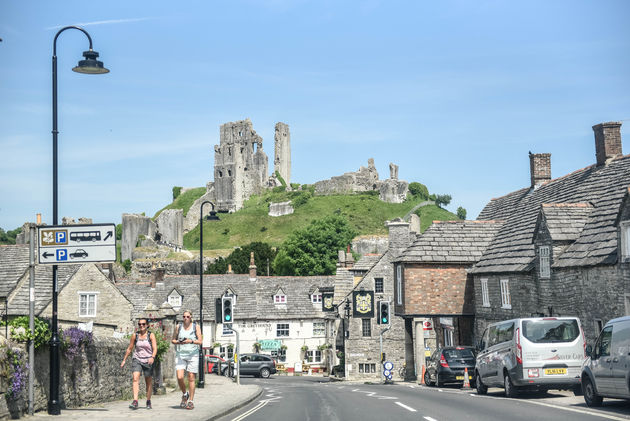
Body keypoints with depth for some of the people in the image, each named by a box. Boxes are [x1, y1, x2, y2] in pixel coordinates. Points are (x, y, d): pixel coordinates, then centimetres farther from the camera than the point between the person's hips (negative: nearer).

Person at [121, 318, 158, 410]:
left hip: (148, 361, 0)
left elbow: (155, 348, -12)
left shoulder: (151, 335, -2)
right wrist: (124, 360, 14)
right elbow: (129, 348, 13)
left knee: (149, 382, 8)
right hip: (137, 360, 0)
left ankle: (148, 401, 26)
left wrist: (152, 357, -30)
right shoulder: (135, 335, 3)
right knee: (135, 378, -19)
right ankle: (135, 401, -28)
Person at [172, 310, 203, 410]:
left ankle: (191, 401, 8)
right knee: (180, 377, -11)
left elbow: (200, 341, -2)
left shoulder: (196, 327, 2)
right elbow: (173, 340, 13)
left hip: (192, 355, -1)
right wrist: (179, 342, -8)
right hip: (180, 354, 1)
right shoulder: (179, 326, 7)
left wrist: (191, 341, -19)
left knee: (191, 378, -1)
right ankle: (184, 394, 17)